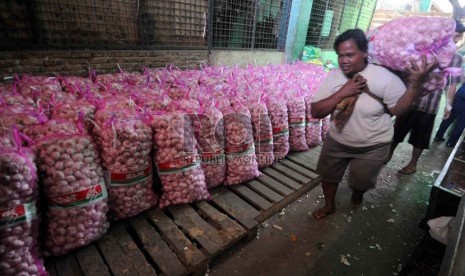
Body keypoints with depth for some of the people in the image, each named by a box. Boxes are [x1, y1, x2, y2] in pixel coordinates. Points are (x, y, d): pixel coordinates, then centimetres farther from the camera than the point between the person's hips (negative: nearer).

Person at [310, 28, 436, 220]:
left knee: (361, 181, 15)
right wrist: (342, 93, -27)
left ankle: (357, 193, 55)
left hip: (372, 147, -2)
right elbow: (315, 112, -16)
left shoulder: (384, 77, -19)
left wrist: (415, 84, -27)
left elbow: (398, 109, -12)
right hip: (337, 141, 3)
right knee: (328, 174, 17)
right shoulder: (333, 77, -12)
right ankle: (329, 205, 46)